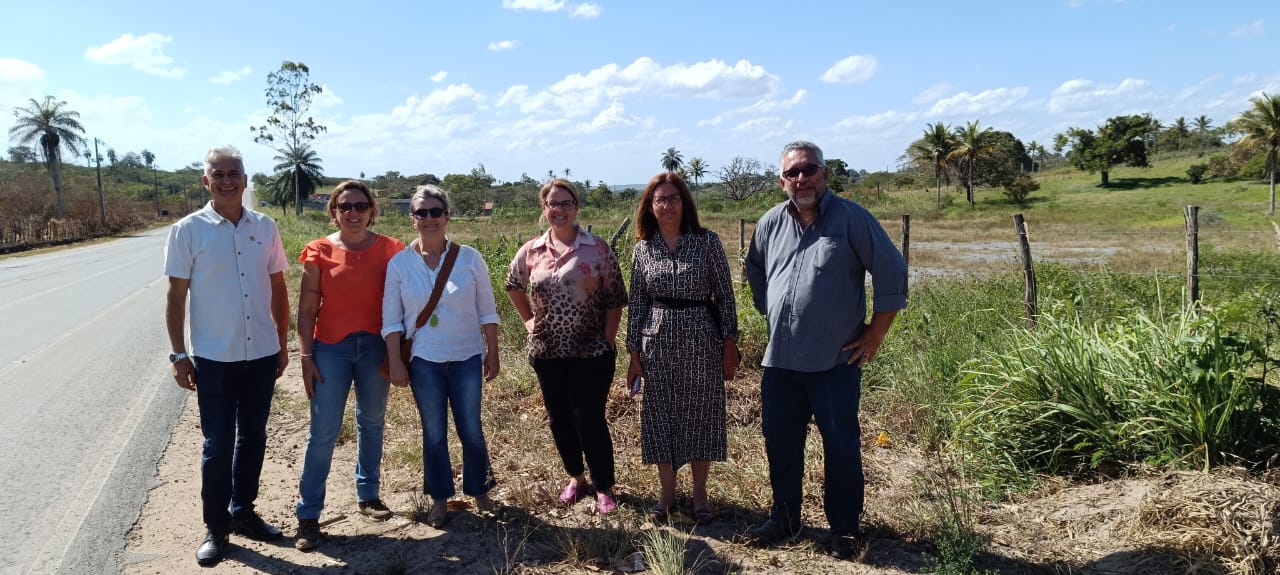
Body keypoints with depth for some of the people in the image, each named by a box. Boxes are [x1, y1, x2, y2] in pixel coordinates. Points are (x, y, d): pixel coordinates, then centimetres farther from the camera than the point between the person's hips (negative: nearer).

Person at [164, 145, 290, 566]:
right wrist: (178, 355, -5)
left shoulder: (265, 227, 3)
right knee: (218, 445, 4)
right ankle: (215, 527, 18)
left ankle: (243, 512, 29)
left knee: (252, 438, 13)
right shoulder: (188, 230, -5)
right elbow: (176, 296, -3)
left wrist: (283, 343, 9)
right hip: (214, 358, -3)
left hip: (262, 354, 3)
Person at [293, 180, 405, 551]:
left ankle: (368, 495, 32)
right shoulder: (320, 252, -3)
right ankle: (308, 515, 7)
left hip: (375, 346, 2)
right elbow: (307, 309, -1)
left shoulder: (389, 250, -1)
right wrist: (306, 357, -6)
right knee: (323, 432, -2)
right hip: (331, 347, -2)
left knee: (371, 422, 16)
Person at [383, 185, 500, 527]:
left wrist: (492, 354, 2)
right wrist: (395, 362, -4)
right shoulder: (399, 263, -2)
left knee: (471, 430, 6)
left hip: (467, 358, 0)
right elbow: (391, 319, 0)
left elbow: (487, 311, 2)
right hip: (423, 361, 0)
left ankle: (480, 492, 25)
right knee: (434, 433, 9)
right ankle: (440, 499, 24)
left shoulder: (469, 258, -3)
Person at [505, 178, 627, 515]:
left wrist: (608, 341, -10)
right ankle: (575, 477, 33)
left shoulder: (597, 248, -6)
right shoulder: (531, 251, 4)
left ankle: (604, 487, 12)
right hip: (547, 351, 4)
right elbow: (513, 287, 21)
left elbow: (615, 299, -5)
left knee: (589, 419, -3)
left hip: (590, 352, -4)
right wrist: (528, 320, 11)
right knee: (559, 418, 13)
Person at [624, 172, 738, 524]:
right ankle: (667, 493, 25)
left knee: (701, 415, 7)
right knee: (660, 415, 8)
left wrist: (729, 344, -4)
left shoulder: (707, 242, -3)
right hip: (657, 343, 2)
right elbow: (636, 304, 6)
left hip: (702, 342, -2)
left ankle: (700, 493, 24)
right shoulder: (643, 248, 3)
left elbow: (725, 296, -1)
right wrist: (634, 355, 4)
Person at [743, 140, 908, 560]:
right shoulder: (770, 223, 6)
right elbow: (755, 274, 21)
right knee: (780, 442, 13)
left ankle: (845, 529, 20)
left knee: (841, 446, 4)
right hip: (779, 359, 5)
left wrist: (875, 335, -7)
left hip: (835, 360, -4)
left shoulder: (851, 218, -8)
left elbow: (892, 272, -8)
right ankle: (784, 518, 30)